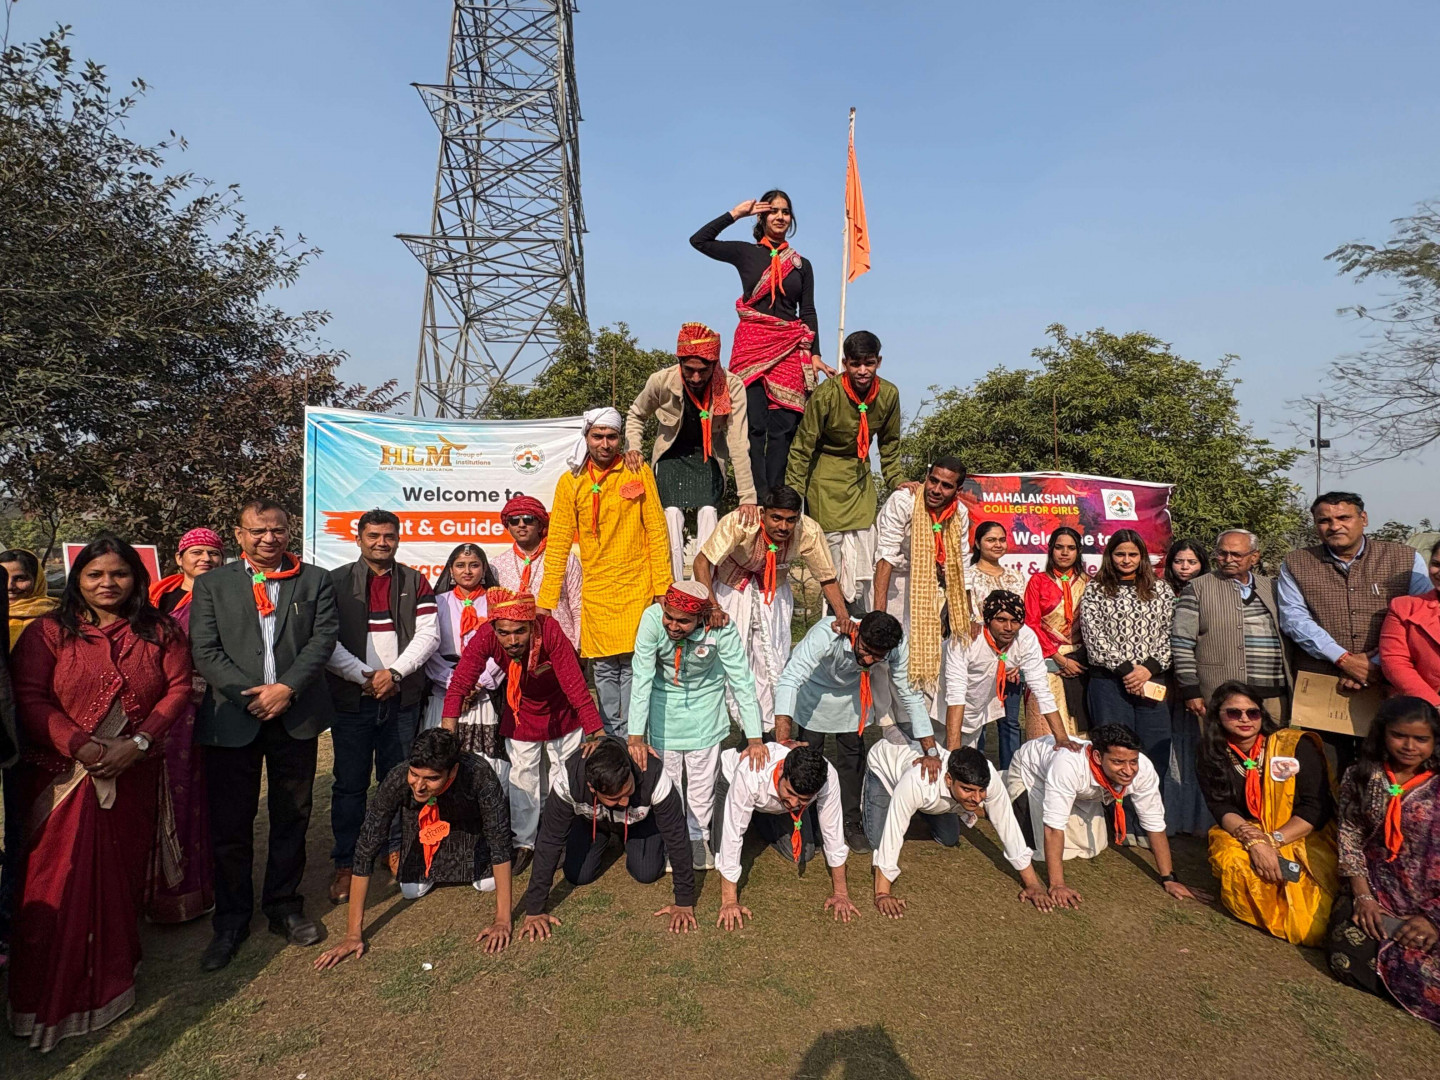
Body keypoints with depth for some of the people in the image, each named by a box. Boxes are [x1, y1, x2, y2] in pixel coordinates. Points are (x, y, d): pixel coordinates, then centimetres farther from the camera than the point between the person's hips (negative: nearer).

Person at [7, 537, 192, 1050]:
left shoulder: (160, 631, 4)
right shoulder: (47, 632, 0)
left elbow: (178, 689, -2)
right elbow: (30, 698, -7)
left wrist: (137, 743, -14)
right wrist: (79, 745, -20)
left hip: (132, 776, 2)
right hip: (63, 777, -1)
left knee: (122, 874, 10)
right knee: (59, 883, 3)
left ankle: (112, 980, 28)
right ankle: (50, 999, 19)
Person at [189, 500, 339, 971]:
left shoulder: (315, 581, 6)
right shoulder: (211, 584, 6)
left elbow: (324, 638, -3)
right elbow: (204, 649, -2)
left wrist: (287, 688, -15)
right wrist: (248, 696, -13)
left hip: (296, 717, 1)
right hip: (232, 719, 0)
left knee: (291, 818, 11)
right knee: (230, 823, 7)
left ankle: (284, 907, 28)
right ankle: (231, 920, 25)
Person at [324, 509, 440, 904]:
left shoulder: (415, 582, 7)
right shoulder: (336, 582, 3)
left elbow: (428, 635, 0)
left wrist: (395, 672, -11)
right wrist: (365, 676, -12)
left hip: (402, 697, 1)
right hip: (351, 697, -1)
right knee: (350, 783, 5)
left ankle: (396, 849, 25)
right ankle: (346, 863, 17)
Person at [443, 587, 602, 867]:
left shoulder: (550, 631, -39)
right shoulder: (485, 637, -32)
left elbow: (576, 686, -39)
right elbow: (459, 684, -32)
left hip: (562, 711, -1)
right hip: (521, 713, 2)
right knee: (522, 776, 9)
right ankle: (524, 843, 28)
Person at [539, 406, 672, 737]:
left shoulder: (638, 472, 1)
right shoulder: (570, 481, 3)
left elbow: (656, 531, 0)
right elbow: (558, 544, 3)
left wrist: (663, 586, -5)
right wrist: (546, 601, 0)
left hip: (636, 587, -1)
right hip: (596, 590, 2)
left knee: (632, 663, 0)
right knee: (604, 667, 7)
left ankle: (630, 737, 13)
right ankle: (610, 737, 21)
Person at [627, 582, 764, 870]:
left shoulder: (720, 628, -31)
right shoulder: (652, 619, -30)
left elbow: (742, 681, -25)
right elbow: (641, 678, -28)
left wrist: (754, 739, -27)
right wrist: (636, 735, -31)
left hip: (705, 708, 0)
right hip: (664, 706, 0)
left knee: (703, 781, 8)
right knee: (666, 778, 8)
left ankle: (699, 838, 33)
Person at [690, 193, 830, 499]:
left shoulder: (802, 265, 17)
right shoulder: (746, 253, 12)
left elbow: (808, 312, 14)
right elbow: (699, 240, 9)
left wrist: (815, 354, 3)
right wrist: (735, 213, 8)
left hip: (790, 351, 2)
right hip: (751, 346, -2)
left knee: (784, 426, -5)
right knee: (754, 425, -10)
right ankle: (758, 498, -10)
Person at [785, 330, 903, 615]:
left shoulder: (889, 394, -5)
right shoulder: (826, 395, -18)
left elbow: (889, 444, 11)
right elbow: (803, 448, -12)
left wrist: (896, 480, 5)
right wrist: (793, 496, -14)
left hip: (860, 479, 4)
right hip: (825, 479, -4)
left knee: (863, 559, 2)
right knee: (832, 558, -5)